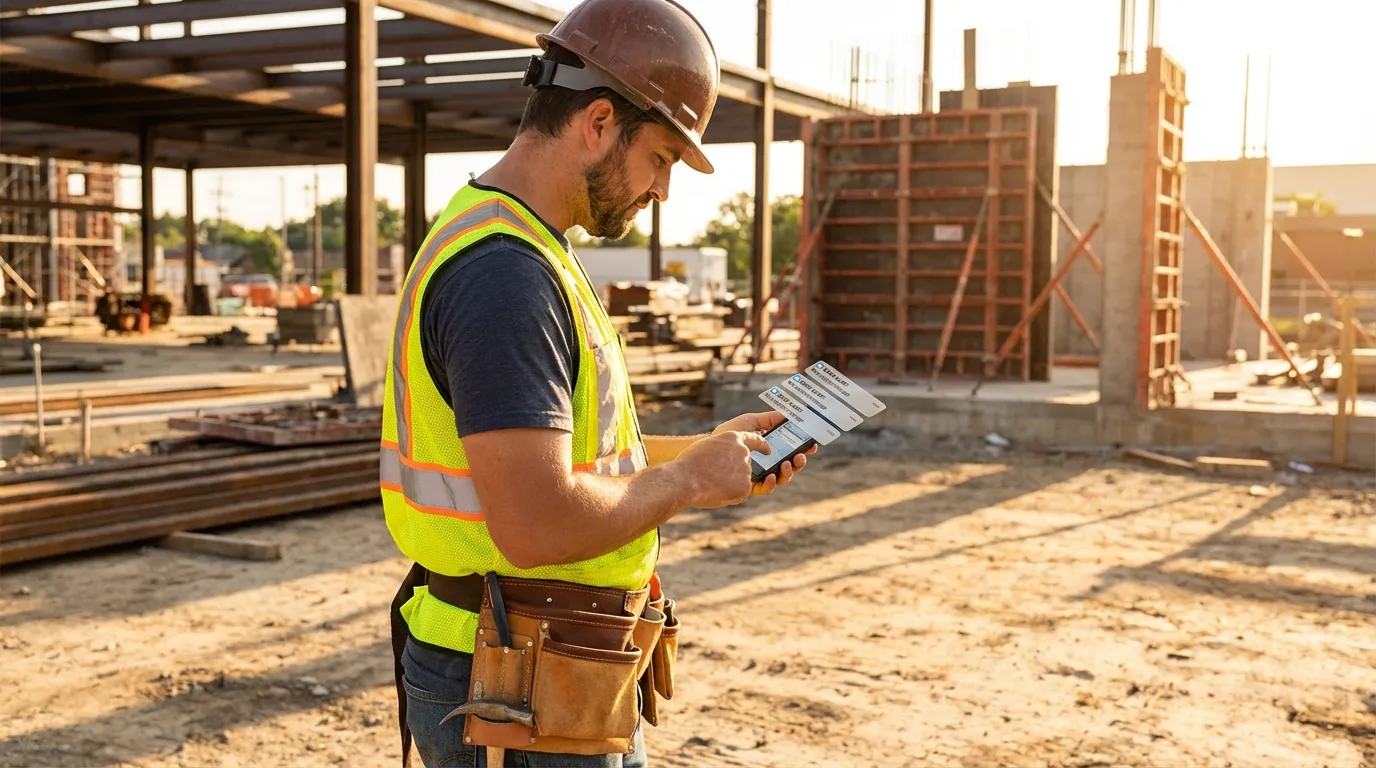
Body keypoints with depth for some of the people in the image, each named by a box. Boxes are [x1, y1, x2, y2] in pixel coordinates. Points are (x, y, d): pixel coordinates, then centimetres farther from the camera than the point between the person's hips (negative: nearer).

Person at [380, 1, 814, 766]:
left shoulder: (524, 250, 11)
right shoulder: (505, 273, -24)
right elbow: (538, 524, -30)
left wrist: (708, 447, 9)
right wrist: (688, 480, -15)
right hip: (519, 704, -10)